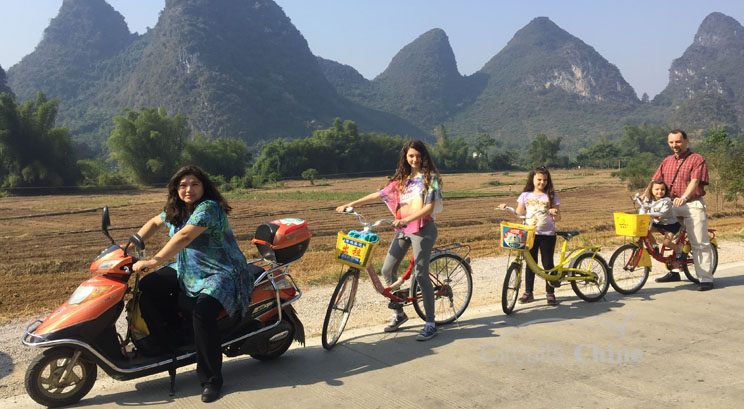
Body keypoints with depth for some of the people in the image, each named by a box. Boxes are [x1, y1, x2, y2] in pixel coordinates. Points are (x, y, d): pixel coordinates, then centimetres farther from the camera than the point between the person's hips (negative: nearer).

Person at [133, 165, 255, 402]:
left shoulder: (209, 207, -19)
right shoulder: (176, 211, 9)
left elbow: (184, 236, -29)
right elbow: (155, 223, 27)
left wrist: (154, 262, -33)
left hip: (222, 274, -9)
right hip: (188, 275, 9)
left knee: (202, 312, -31)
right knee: (148, 286, -2)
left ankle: (211, 379, -15)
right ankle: (166, 341, 8)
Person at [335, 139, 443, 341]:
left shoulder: (430, 177, -4)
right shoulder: (401, 179, 14)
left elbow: (429, 207, -14)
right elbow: (379, 194, 13)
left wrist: (406, 219, -27)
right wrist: (352, 204, 7)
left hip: (422, 228, -6)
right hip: (402, 229, 7)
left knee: (421, 275, -11)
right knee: (387, 270, 4)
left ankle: (430, 324, -1)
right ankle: (399, 313, 22)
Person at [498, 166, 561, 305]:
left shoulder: (551, 196, 4)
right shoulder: (526, 195, 7)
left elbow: (557, 218, 1)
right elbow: (518, 214, 6)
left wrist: (555, 213, -21)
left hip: (547, 235, -1)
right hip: (530, 234, 1)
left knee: (548, 264, 3)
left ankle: (550, 293, 13)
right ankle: (528, 293, 13)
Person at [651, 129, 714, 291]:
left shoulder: (697, 159, -3)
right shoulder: (667, 161, 15)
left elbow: (695, 181, -17)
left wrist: (684, 197, -33)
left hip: (693, 206, -6)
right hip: (672, 206, 6)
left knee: (700, 244, -4)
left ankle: (706, 279, -1)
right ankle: (673, 272, 26)